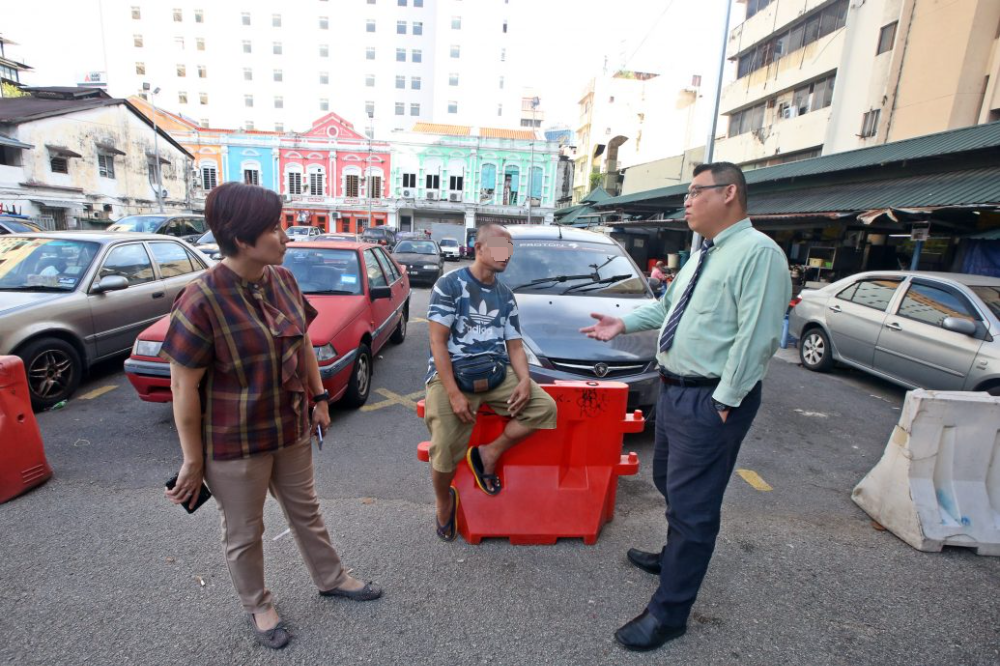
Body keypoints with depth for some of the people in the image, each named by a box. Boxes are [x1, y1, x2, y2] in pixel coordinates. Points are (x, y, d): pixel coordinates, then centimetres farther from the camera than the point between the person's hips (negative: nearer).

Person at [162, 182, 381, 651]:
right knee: (244, 533, 19)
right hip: (234, 444, -5)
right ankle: (257, 607, 44)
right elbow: (183, 388, -17)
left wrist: (319, 398, 10)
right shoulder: (200, 300, -23)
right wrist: (193, 461, -11)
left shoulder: (282, 279, -4)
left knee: (305, 511, 24)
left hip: (291, 428, 6)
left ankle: (331, 578, 47)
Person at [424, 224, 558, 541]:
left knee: (545, 407, -11)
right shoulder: (449, 284, -5)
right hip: (452, 374, -5)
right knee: (445, 454, -10)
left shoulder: (505, 295, 13)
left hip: (497, 373, 5)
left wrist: (524, 380, -8)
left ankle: (488, 454, 3)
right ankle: (444, 501, 24)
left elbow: (515, 345, 13)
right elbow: (438, 342, -11)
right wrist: (454, 394, -19)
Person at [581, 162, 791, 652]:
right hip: (674, 390, 10)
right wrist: (624, 323, 10)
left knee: (691, 504, 1)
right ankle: (675, 557, 50)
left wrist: (723, 402, -21)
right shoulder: (703, 255, 13)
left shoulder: (757, 253, -17)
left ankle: (669, 612, 18)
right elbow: (667, 306, 22)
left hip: (710, 401, -10)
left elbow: (756, 337, -23)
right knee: (670, 484, 25)